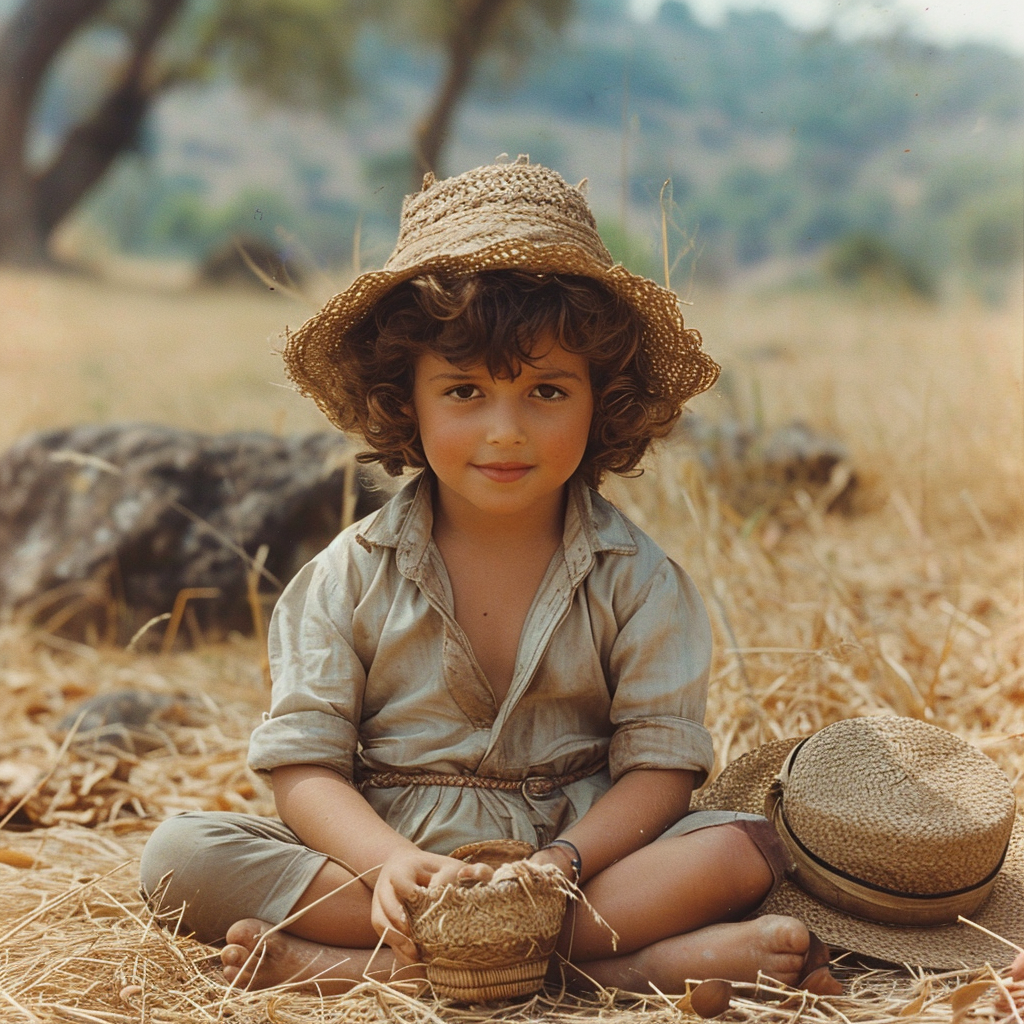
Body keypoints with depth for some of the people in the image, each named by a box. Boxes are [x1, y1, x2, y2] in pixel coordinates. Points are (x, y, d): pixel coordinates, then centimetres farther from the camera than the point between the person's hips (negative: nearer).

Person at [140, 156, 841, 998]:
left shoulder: (637, 580, 0)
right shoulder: (349, 579, 0)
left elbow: (660, 765, -6)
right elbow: (303, 765, -5)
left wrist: (561, 861, -25)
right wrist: (392, 863, -25)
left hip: (583, 847, 0)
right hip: (387, 846, 0)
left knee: (747, 848, -27)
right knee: (181, 856, -23)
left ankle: (353, 966, -30)